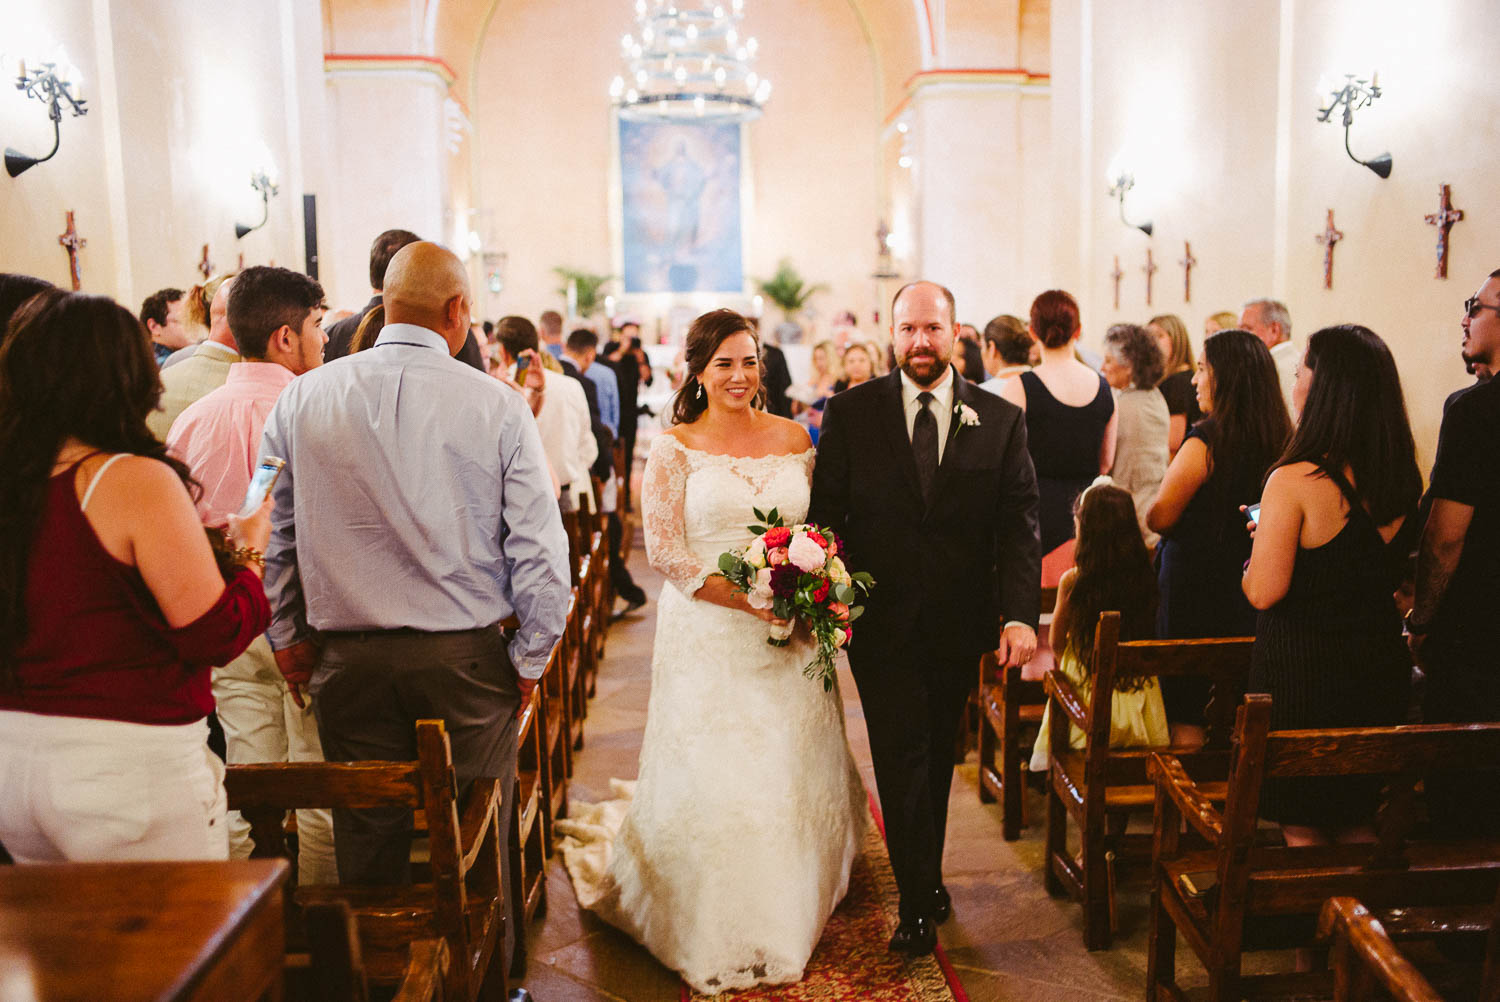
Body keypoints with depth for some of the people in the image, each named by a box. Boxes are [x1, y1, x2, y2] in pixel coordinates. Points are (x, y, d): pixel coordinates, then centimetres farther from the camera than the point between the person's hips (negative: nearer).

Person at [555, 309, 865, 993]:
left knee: (791, 776, 10)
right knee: (712, 780, 3)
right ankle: (716, 939, 25)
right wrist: (751, 600, -18)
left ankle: (784, 922, 33)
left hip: (790, 635, 3)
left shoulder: (793, 438, 7)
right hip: (706, 634, -3)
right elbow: (665, 550, -9)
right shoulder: (674, 448, -3)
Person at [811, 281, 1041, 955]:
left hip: (959, 622, 2)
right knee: (903, 758, 2)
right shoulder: (850, 412, -2)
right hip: (881, 621, -2)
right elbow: (825, 513, -2)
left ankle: (926, 878, 38)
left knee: (937, 755, 17)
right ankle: (919, 903, 18)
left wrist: (1020, 614, -14)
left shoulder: (1000, 420, 0)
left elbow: (1018, 524, -3)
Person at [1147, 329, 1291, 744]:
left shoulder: (1206, 441, -19)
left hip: (1196, 593, -7)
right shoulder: (1281, 441, 0)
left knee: (1186, 715, 4)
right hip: (1249, 595, 7)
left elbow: (1159, 518, -12)